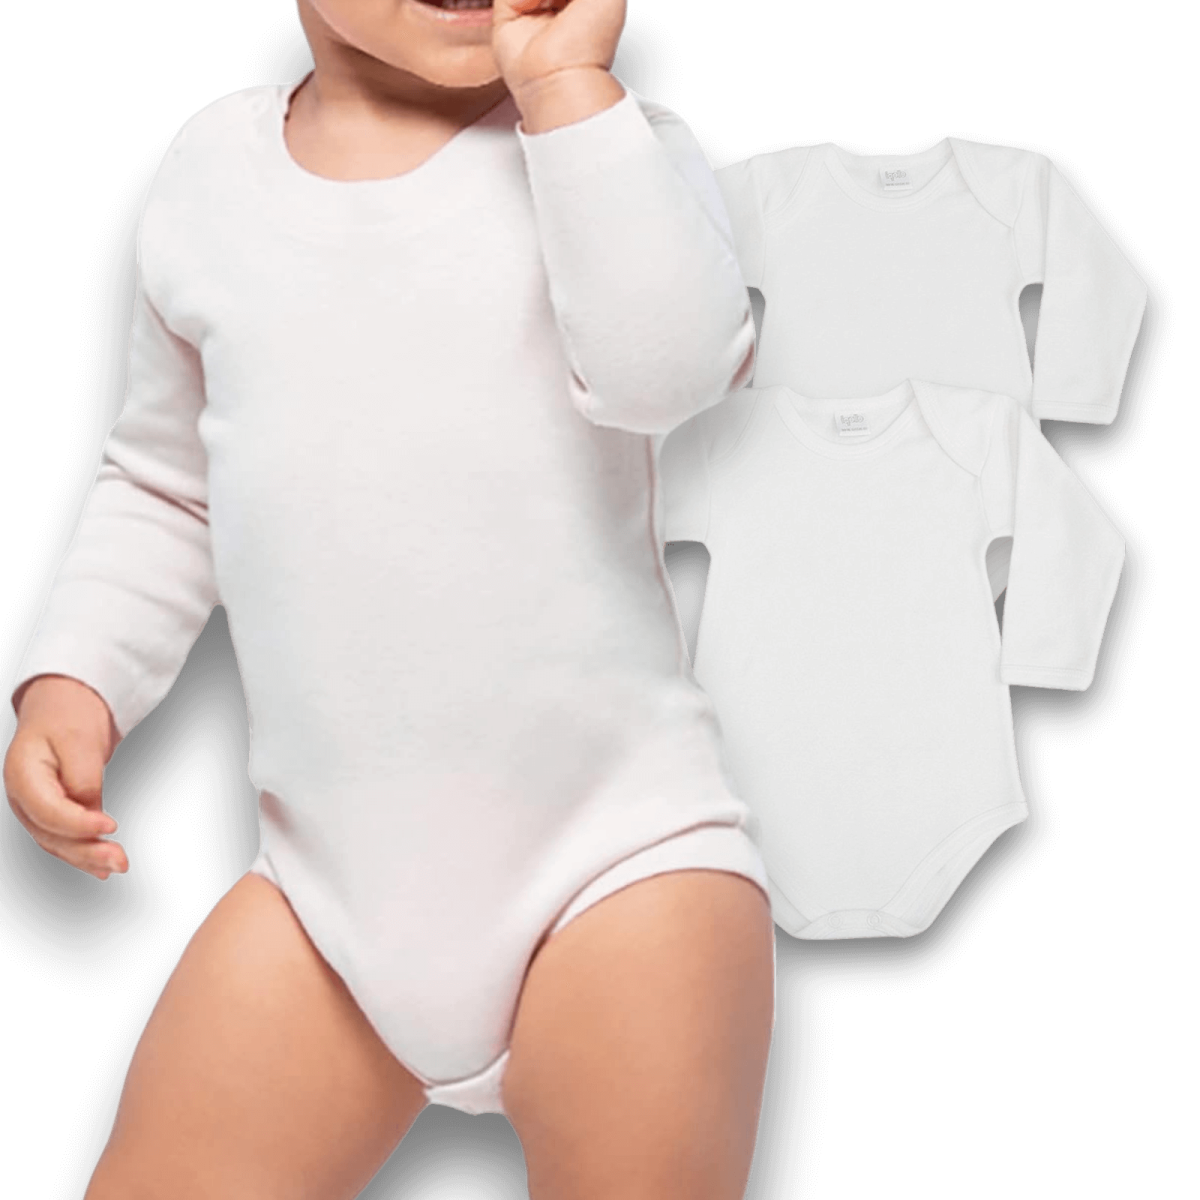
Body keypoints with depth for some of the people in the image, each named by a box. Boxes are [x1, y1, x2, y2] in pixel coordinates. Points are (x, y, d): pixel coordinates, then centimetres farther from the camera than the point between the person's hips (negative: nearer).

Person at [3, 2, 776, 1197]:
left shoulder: (610, 135, -1)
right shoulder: (213, 163, 8)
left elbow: (668, 368, -22)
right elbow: (161, 489, 18)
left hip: (617, 846, -3)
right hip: (335, 871, 3)